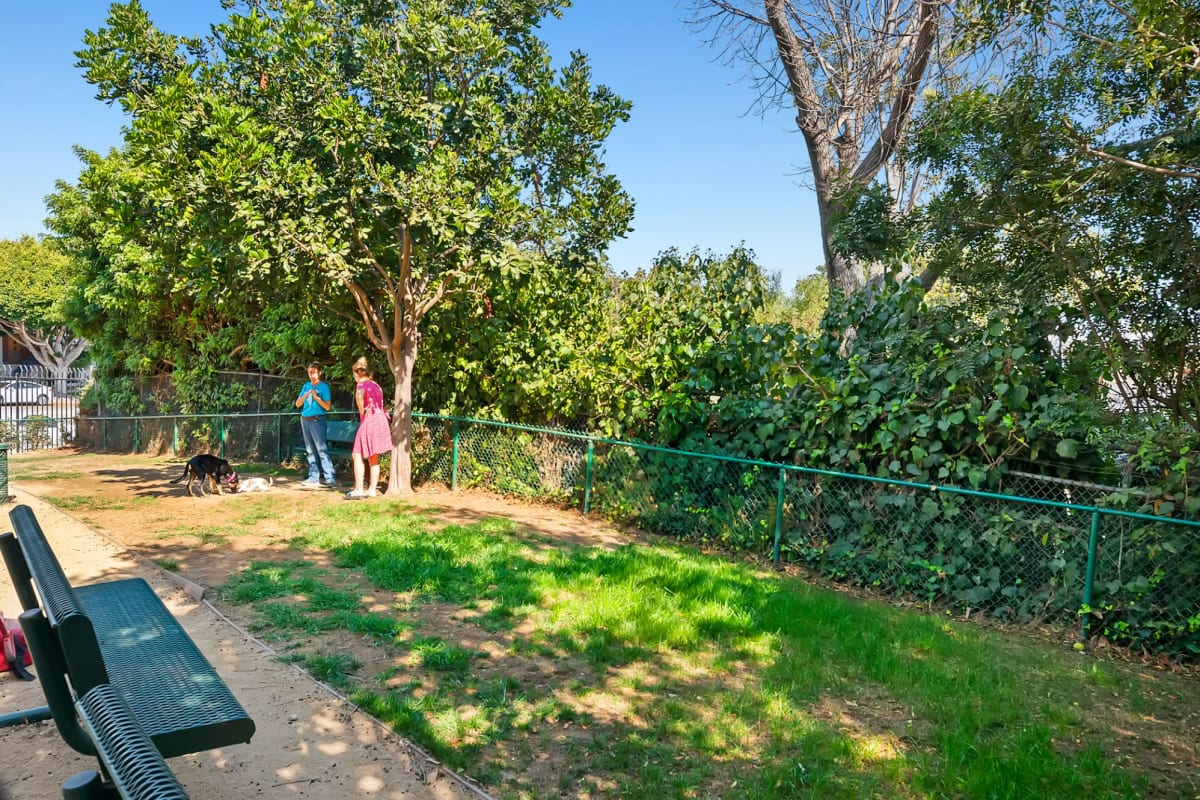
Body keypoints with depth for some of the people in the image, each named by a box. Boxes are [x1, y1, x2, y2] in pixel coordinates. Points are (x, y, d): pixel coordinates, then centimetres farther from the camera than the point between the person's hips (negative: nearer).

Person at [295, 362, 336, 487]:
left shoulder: (324, 386, -2)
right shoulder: (306, 386, 13)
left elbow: (328, 406, -7)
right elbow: (298, 404, 9)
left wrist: (316, 397, -18)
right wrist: (306, 395, -7)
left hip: (317, 420, -6)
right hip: (305, 420, 6)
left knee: (322, 449, -12)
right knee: (310, 450, 8)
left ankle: (330, 478, -15)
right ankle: (313, 478, 12)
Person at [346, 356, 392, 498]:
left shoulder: (361, 385, -7)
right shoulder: (376, 386, 16)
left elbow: (359, 396, -24)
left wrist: (362, 411, -10)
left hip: (369, 421, -8)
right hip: (381, 421, 8)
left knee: (358, 455, -4)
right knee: (373, 458, 12)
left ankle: (359, 489, -9)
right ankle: (372, 489, 15)